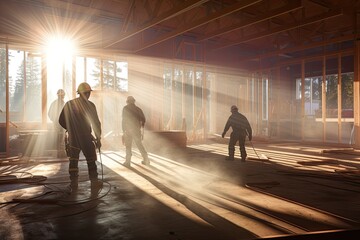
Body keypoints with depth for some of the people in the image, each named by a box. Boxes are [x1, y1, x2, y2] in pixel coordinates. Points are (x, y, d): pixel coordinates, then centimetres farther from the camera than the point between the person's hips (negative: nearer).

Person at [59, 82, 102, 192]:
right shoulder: (90, 105, -8)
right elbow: (96, 123, -8)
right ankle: (94, 183, 10)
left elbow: (61, 121, 6)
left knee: (73, 160, 12)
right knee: (91, 161, 8)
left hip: (73, 138, 3)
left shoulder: (69, 104, 1)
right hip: (86, 138, -2)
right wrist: (98, 138, 0)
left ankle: (74, 184, 16)